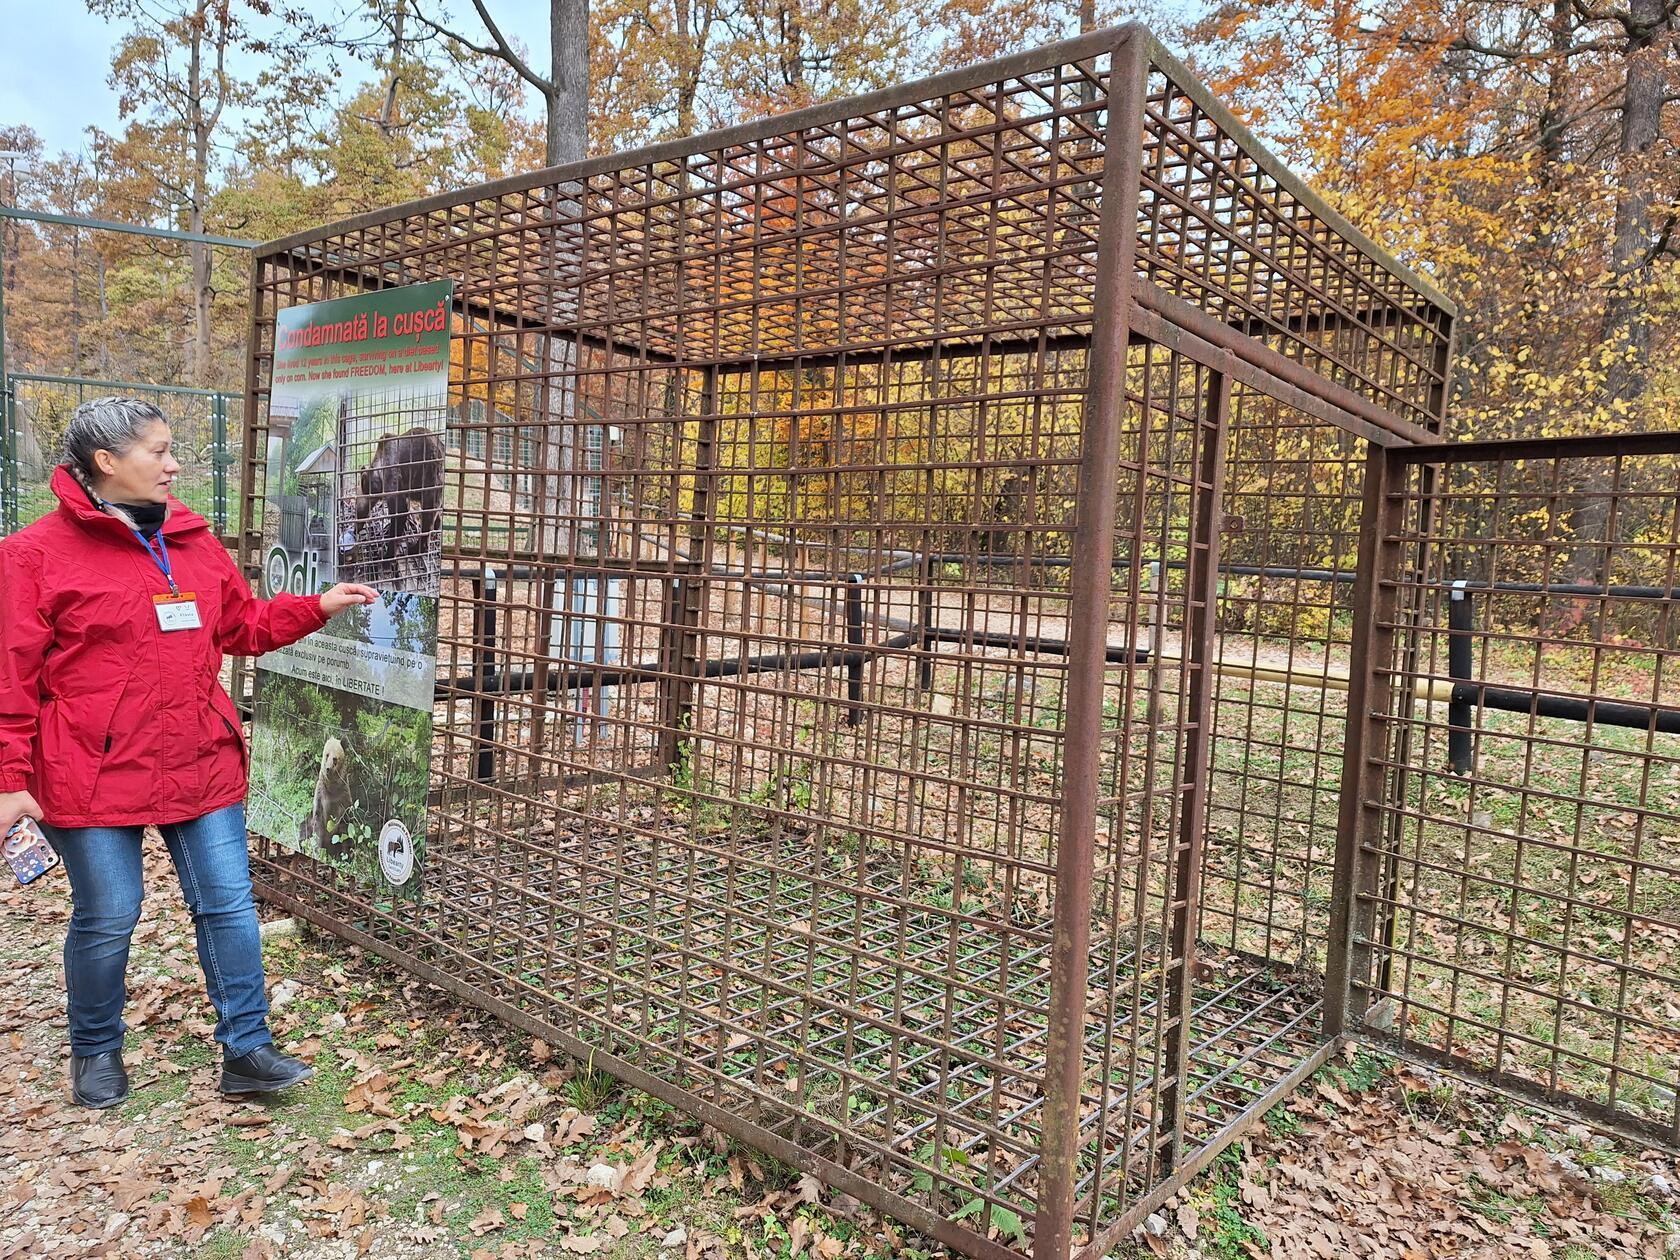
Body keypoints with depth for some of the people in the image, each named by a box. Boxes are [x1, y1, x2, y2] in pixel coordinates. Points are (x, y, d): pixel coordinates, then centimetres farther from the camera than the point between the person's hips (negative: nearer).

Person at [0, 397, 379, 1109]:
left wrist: (319, 607, 7)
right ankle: (96, 1052, 34)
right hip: (96, 773, -4)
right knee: (106, 919, 8)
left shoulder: (194, 541, 10)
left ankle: (245, 1051, 18)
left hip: (202, 762, 5)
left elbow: (245, 626, 19)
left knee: (228, 904, 6)